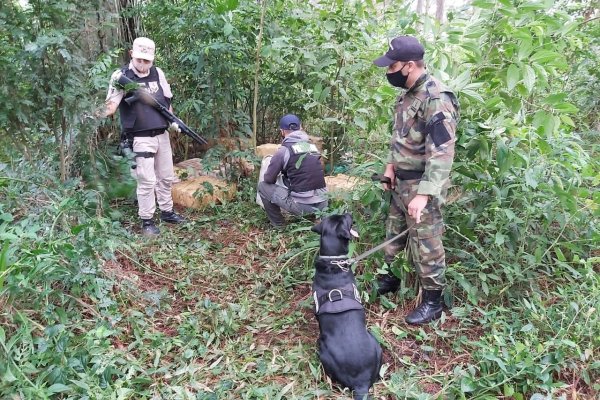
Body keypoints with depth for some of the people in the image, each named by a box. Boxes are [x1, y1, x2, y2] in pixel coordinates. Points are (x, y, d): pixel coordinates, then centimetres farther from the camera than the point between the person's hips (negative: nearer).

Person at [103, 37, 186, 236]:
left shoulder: (158, 73, 6)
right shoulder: (121, 76, -9)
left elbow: (167, 100, 16)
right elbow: (111, 105, -15)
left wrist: (172, 121, 8)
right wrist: (102, 113, -34)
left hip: (162, 135, 6)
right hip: (140, 139, -6)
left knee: (166, 177, 16)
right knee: (147, 181, -4)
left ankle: (167, 212, 32)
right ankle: (147, 221, 9)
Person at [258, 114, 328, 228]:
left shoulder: (284, 150, -5)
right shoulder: (312, 146, 11)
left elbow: (268, 179, 0)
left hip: (302, 205, -6)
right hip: (322, 204, 6)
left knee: (262, 186, 13)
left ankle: (278, 225, 18)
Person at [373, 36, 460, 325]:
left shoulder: (436, 99, -23)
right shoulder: (408, 93, 8)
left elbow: (442, 153, -27)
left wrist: (423, 194, -31)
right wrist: (391, 165, 11)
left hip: (422, 184, -9)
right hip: (402, 181, 9)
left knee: (425, 244, 2)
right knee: (394, 233, 22)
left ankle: (432, 302, 17)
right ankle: (389, 279, 41)